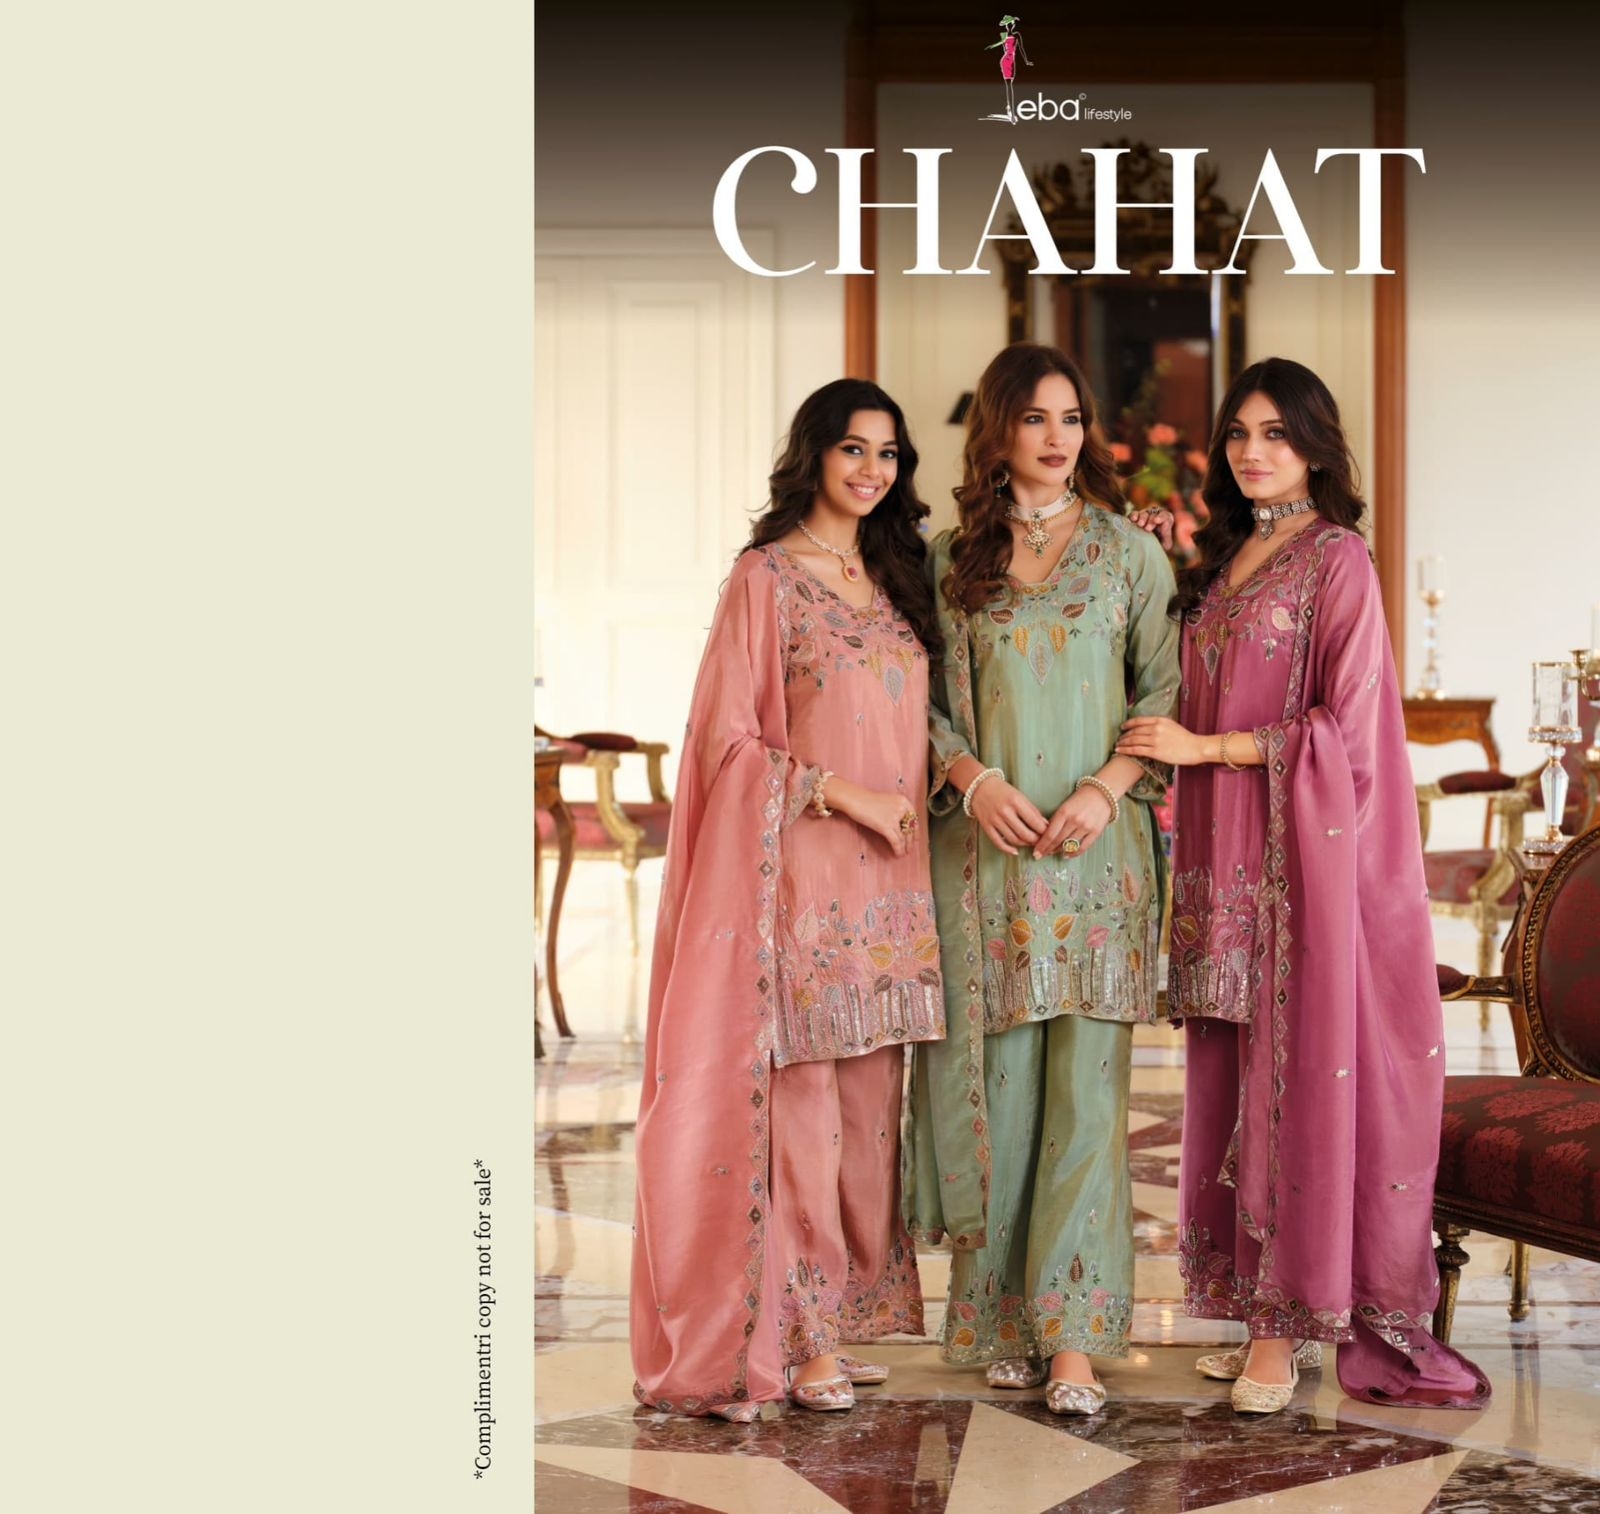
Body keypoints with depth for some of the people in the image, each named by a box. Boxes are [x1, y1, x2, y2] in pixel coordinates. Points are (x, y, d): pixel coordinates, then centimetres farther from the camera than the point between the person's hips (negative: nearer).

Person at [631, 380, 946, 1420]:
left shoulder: (895, 576, 15)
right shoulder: (768, 575, -4)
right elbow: (729, 736, -8)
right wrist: (840, 792, -13)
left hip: (891, 872, 6)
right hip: (803, 868, -6)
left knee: (872, 1098, 7)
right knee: (802, 1096, -5)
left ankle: (853, 1310, 15)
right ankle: (804, 1336, 1)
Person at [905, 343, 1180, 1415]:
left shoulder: (1130, 552, 8)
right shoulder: (950, 559, 10)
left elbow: (1166, 693, 5)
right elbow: (925, 700, 10)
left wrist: (1107, 787, -10)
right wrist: (974, 778, -8)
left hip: (1097, 846, -1)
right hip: (986, 845, 1)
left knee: (1087, 1081, -6)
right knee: (997, 1078, 1)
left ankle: (1073, 1334, -6)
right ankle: (1004, 1318, 11)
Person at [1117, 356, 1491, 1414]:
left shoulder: (1338, 559, -5)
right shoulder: (1223, 562, 17)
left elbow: (1346, 727, -11)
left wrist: (1204, 747, -12)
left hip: (1305, 845, -7)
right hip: (1225, 856, 7)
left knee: (1298, 1067, -6)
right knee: (1236, 1070, 5)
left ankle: (1286, 1325, -2)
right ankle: (1262, 1305, 10)